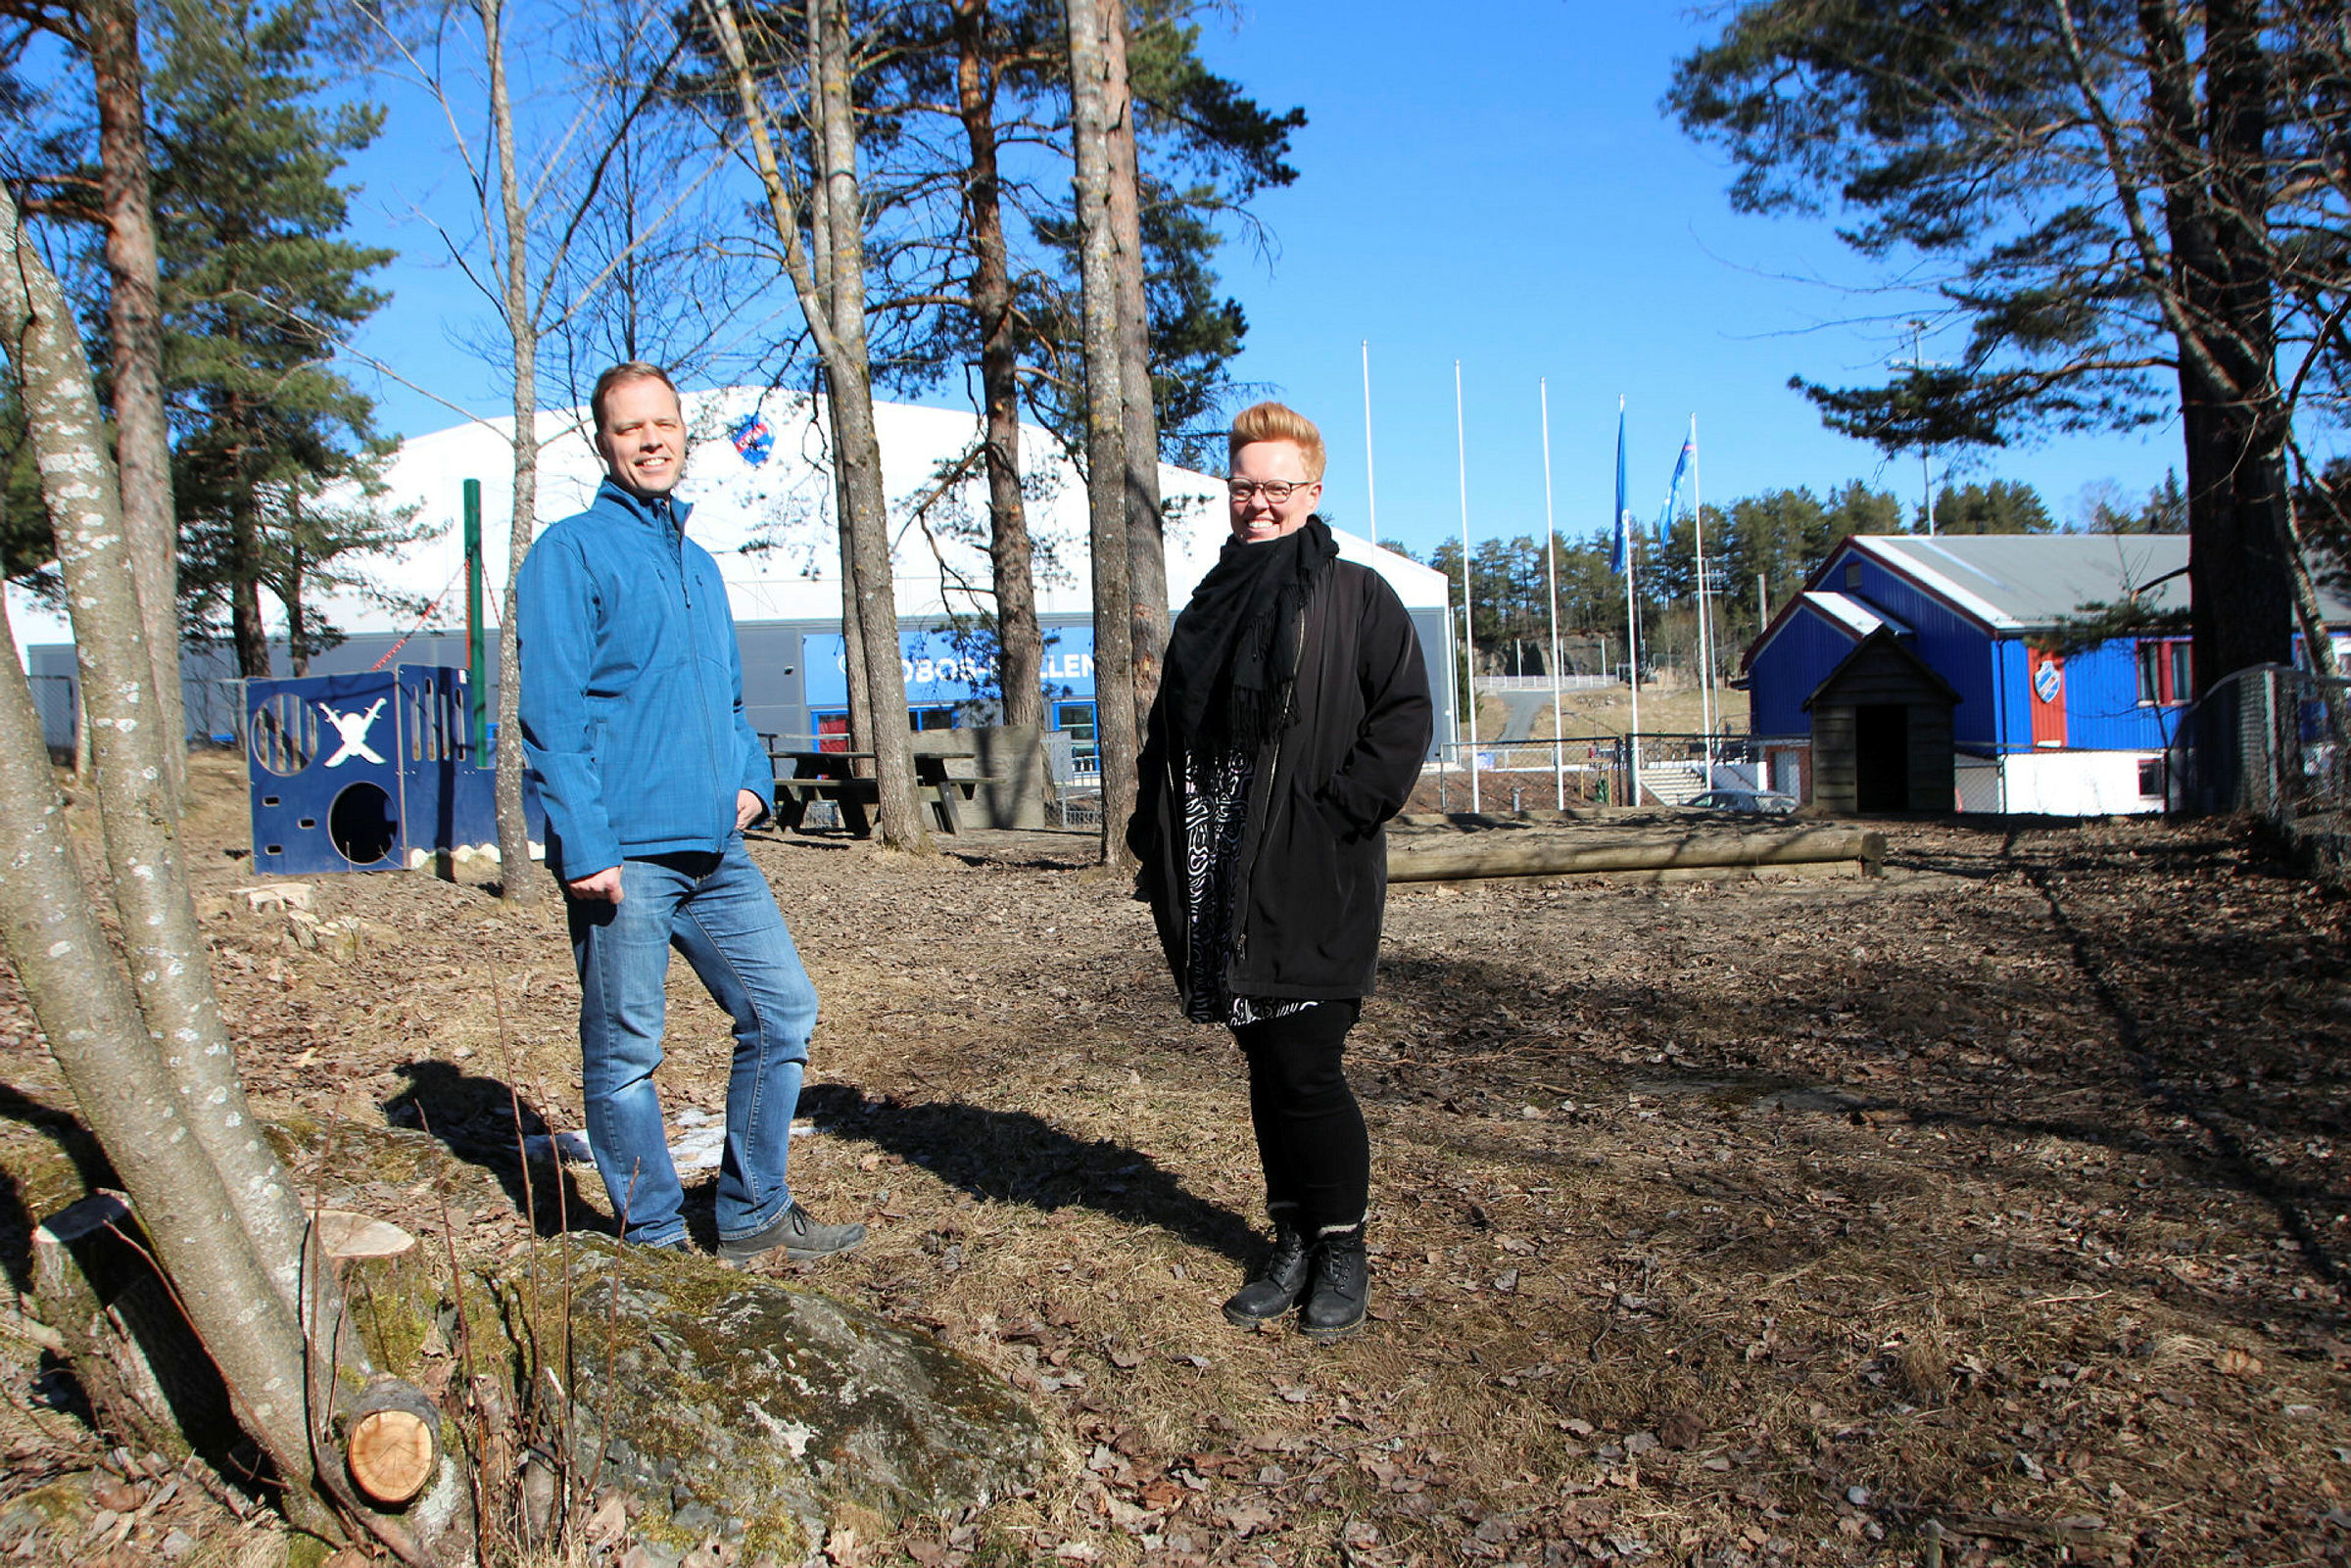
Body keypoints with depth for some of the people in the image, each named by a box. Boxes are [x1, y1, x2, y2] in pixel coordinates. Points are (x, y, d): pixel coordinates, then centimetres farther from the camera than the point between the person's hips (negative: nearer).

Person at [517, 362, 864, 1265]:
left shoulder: (698, 564, 20)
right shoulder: (572, 552, -3)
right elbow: (552, 711, -10)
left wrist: (751, 778, 8)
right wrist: (584, 847, -17)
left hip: (714, 848, 7)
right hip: (622, 854, -7)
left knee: (784, 1010, 7)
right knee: (625, 1054, 3)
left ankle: (753, 1215, 20)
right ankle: (655, 1238, 17)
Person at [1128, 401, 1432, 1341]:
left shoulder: (1356, 597, 1)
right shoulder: (1208, 609, 18)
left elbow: (1403, 716, -6)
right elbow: (1168, 735, 23)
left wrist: (1339, 811, -14)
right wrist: (1157, 838, 12)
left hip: (1316, 880, -5)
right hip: (1223, 883, 6)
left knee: (1304, 1068, -6)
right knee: (1264, 1067, 10)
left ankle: (1342, 1253, 12)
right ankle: (1293, 1242, 23)